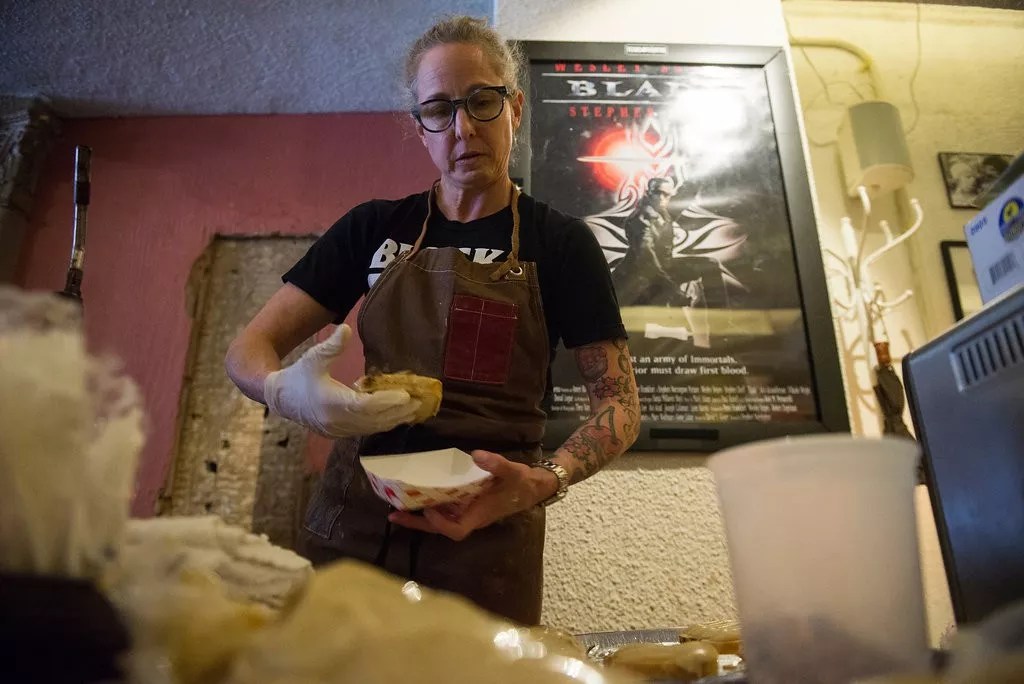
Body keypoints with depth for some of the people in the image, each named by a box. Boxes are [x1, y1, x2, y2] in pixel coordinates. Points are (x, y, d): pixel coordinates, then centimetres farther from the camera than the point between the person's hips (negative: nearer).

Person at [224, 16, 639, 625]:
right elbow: (248, 350, 3)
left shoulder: (560, 242, 0)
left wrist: (545, 481, -23)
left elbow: (620, 402, -2)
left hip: (488, 534, -1)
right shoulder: (375, 228, 6)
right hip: (354, 518, 2)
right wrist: (287, 391, -22)